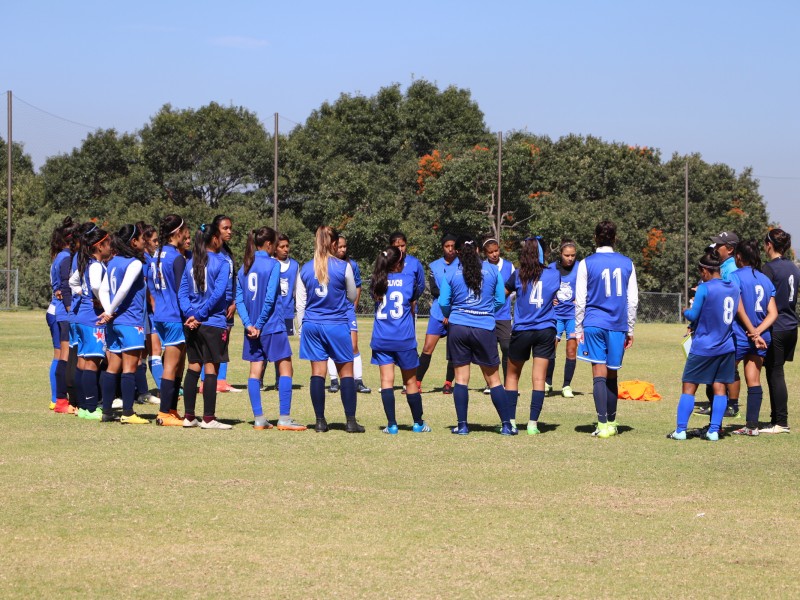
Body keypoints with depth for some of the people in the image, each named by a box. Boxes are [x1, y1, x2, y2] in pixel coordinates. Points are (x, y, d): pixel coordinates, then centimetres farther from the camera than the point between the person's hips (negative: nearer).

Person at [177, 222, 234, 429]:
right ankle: (208, 418, -1)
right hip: (214, 323, -6)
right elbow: (218, 293, -16)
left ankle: (189, 416, 12)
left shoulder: (191, 262, 9)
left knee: (193, 368, 11)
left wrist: (190, 314, -7)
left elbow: (182, 292, 2)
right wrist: (199, 315, -12)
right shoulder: (222, 262, -7)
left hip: (191, 325, 6)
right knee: (211, 369, -1)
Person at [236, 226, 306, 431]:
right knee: (285, 369, 1)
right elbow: (270, 298, -15)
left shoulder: (244, 267, 8)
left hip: (253, 328, 6)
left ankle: (259, 419, 6)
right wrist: (259, 324, -10)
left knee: (255, 372, 7)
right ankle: (284, 418, -4)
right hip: (272, 326, -6)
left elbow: (239, 299, 3)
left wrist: (248, 324, -3)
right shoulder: (273, 265, -9)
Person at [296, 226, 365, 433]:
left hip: (312, 325, 3)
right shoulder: (343, 267, -7)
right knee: (346, 373, 5)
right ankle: (351, 421, 3)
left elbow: (300, 303, 7)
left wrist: (302, 328, 16)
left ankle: (320, 421, 4)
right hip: (337, 325, -3)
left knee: (317, 373, 4)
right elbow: (352, 296, 7)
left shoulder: (305, 269, 2)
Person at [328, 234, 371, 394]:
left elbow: (357, 287, 13)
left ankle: (358, 381, -4)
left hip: (347, 310, 1)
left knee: (353, 346, -6)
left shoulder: (352, 265, 3)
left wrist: (353, 307, 8)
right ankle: (334, 381, 11)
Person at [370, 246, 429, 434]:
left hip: (381, 339, 1)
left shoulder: (376, 281, 2)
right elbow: (412, 305, 10)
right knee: (410, 381, 9)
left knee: (386, 380, 1)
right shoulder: (409, 278, -2)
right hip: (404, 339, -1)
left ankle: (392, 424, -5)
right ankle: (418, 423, 19)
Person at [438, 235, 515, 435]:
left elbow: (443, 304, 2)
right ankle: (506, 424, 5)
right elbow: (501, 300, 6)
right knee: (493, 378, 7)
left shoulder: (450, 274, 0)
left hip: (458, 328, 0)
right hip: (485, 328, 0)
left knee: (461, 378, 7)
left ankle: (462, 425, 5)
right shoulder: (492, 270, 2)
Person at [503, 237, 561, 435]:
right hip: (546, 331, 1)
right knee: (539, 378, 1)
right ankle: (533, 423, -4)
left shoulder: (518, 275, -6)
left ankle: (511, 421, 10)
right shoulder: (554, 275, -1)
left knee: (512, 375, 14)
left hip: (522, 331, -1)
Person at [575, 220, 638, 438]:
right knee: (612, 375, 12)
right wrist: (630, 329, 16)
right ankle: (611, 422, 19)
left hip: (594, 324, -3)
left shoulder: (587, 263, -1)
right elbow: (633, 300, 9)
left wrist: (578, 329, 5)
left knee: (599, 374, -5)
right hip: (618, 325, 3)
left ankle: (603, 424, -13)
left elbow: (580, 300, -2)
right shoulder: (627, 263, 7)